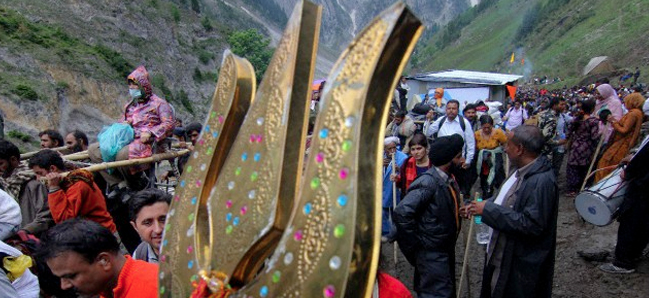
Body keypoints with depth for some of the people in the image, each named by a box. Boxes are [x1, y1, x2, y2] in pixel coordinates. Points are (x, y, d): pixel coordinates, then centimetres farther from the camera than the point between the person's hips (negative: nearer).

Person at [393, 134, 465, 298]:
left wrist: (461, 209, 2)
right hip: (432, 252, -9)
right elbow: (401, 213, -32)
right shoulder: (428, 182, -25)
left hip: (446, 248, 9)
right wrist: (416, 244, -22)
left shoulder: (449, 179, 3)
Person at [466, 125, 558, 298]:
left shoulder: (542, 181, -28)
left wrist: (489, 209, -27)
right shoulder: (523, 171, 4)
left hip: (522, 265, -9)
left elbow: (532, 225, -31)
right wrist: (480, 206, 5)